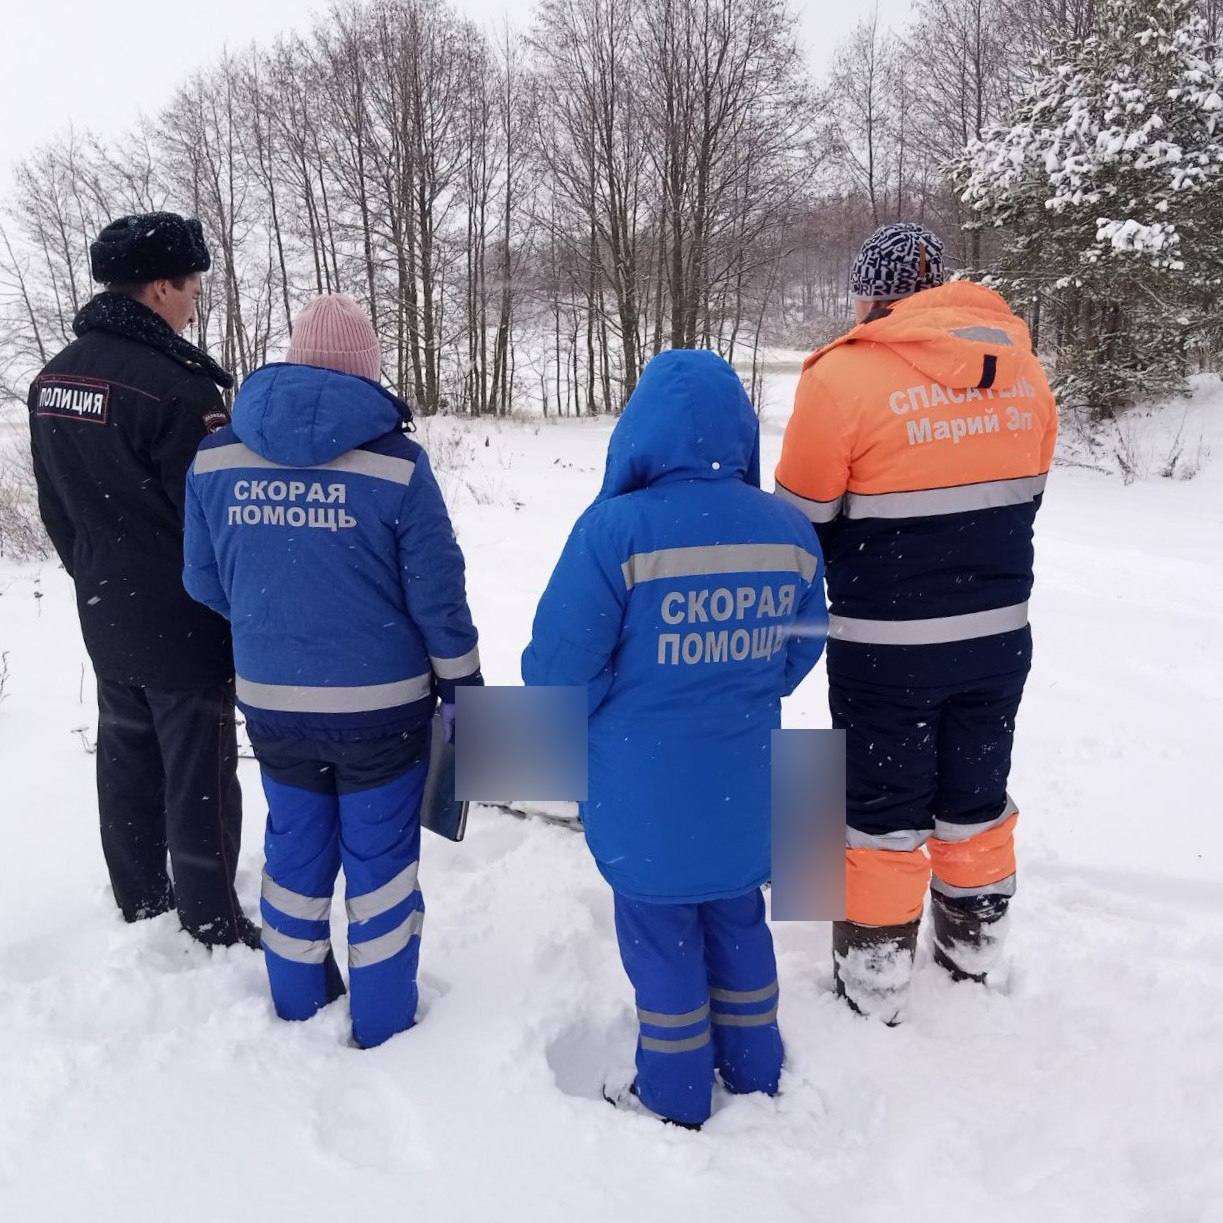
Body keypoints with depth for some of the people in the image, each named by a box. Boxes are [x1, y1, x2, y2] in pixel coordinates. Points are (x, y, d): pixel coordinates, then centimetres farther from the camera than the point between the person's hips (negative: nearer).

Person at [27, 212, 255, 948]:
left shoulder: (54, 378, 5)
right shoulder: (173, 385, -23)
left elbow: (56, 508, 12)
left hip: (105, 617, 8)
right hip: (186, 622, -8)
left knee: (128, 760, 19)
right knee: (199, 774, 4)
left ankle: (141, 900, 35)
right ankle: (213, 925, 17)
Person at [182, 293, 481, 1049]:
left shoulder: (216, 456, -3)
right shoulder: (395, 460, -15)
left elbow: (204, 583, 6)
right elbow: (437, 591, -12)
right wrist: (461, 678, 2)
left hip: (270, 700, 4)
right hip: (379, 703, -3)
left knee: (295, 844, 21)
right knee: (380, 856, 12)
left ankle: (299, 1000, 39)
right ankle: (383, 1021, 28)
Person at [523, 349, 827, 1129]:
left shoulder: (616, 527, -22)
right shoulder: (792, 532, -5)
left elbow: (561, 666, -17)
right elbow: (799, 654, 7)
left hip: (645, 788, -4)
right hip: (744, 782, 5)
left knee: (661, 934, 14)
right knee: (736, 920, 23)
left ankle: (676, 1099, 32)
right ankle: (754, 1075, 41)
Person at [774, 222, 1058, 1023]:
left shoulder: (844, 376, -15)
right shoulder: (1021, 369, 3)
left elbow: (804, 521, -8)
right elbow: (1022, 497, 12)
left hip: (886, 644, -5)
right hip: (1000, 634, 5)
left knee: (882, 809, 10)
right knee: (974, 794, 21)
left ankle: (876, 978, 24)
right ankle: (973, 945, 40)